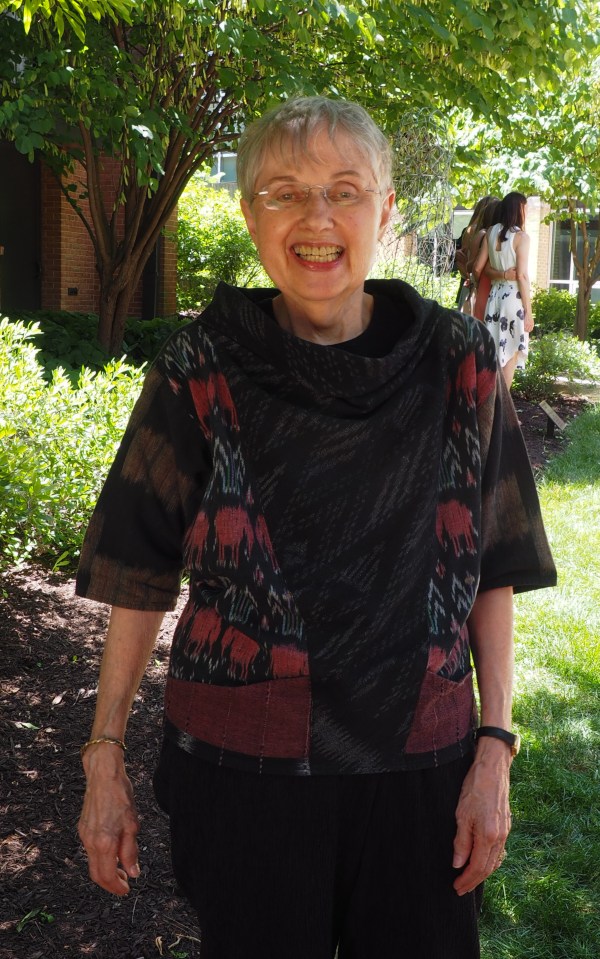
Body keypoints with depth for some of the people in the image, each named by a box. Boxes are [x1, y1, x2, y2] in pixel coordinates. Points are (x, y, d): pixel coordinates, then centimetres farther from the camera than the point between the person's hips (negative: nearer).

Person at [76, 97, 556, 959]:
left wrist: (495, 748, -3)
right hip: (240, 764, -1)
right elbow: (141, 576, -2)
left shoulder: (457, 364, -3)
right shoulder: (201, 369, -6)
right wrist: (105, 758, -3)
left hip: (419, 763, 2)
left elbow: (494, 570, 1)